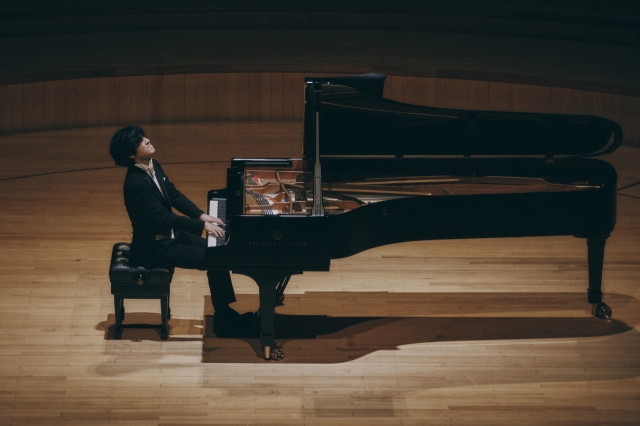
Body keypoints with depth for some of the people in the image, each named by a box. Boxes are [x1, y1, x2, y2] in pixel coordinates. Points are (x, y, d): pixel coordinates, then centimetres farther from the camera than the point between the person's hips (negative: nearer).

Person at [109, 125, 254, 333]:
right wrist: (202, 225, -26)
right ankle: (222, 316, 3)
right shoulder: (136, 183, -29)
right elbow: (163, 218, -29)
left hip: (170, 234, 9)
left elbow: (175, 196, 9)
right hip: (155, 246, -9)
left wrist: (202, 215, -3)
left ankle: (225, 309, 13)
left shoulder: (153, 167, 0)